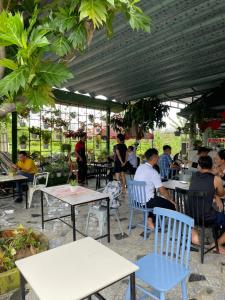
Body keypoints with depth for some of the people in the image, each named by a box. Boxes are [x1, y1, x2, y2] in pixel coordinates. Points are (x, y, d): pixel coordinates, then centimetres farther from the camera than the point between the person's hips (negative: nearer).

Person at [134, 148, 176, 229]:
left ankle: (150, 218, 22)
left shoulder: (140, 167, 4)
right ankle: (151, 220, 10)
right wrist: (171, 199, 3)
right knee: (171, 206, 4)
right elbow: (162, 190, -16)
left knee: (158, 198, 30)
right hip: (146, 202, -8)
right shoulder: (153, 172, -20)